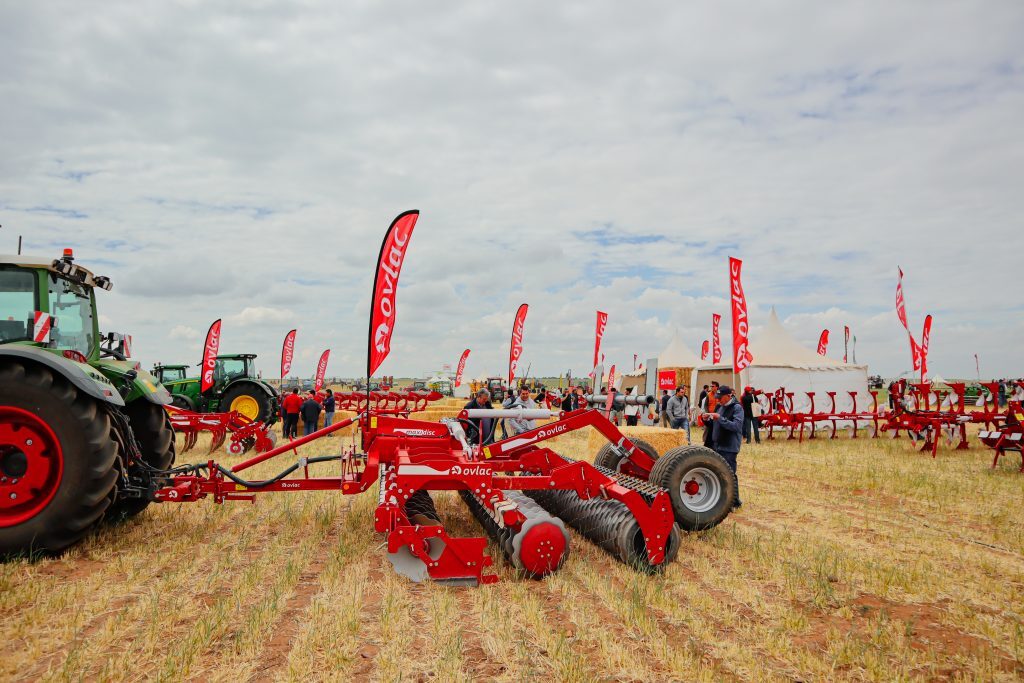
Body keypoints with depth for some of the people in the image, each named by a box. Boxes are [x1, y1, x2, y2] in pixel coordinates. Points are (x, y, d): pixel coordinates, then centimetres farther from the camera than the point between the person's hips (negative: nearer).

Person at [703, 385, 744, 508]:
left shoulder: (737, 408, -10)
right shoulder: (719, 407, 13)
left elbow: (736, 426, -21)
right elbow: (714, 425, 20)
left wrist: (719, 418, -25)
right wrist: (708, 419, 0)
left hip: (729, 448, -8)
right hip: (717, 446, 8)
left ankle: (735, 501, 5)